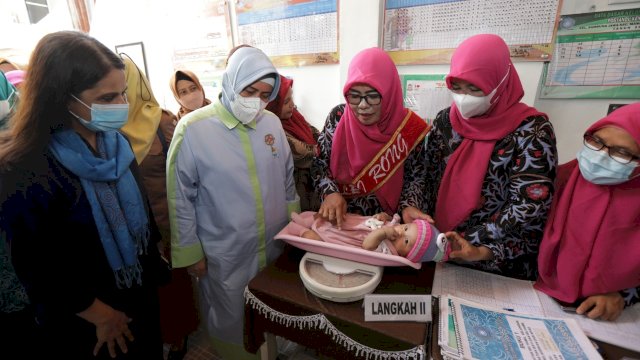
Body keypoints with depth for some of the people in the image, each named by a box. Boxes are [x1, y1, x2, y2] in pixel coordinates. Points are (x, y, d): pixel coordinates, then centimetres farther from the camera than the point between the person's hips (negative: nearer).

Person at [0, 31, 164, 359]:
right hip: (85, 319, -5)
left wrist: (154, 259, 10)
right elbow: (38, 271, -19)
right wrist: (101, 314, -11)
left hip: (140, 287, 6)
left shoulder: (115, 143, -6)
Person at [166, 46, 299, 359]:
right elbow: (180, 198, -8)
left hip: (276, 247, 4)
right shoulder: (192, 128, -14)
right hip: (225, 256, -4)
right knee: (232, 324, 19)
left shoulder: (272, 122, 0)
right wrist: (190, 252, -4)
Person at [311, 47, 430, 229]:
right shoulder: (338, 117, -8)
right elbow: (318, 163, -2)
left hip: (386, 222, 1)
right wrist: (330, 192, -19)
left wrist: (409, 206, -16)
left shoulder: (409, 127, -10)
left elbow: (415, 176, 1)